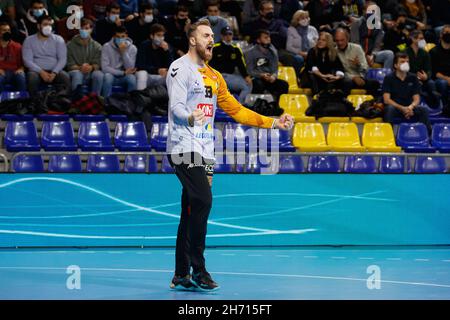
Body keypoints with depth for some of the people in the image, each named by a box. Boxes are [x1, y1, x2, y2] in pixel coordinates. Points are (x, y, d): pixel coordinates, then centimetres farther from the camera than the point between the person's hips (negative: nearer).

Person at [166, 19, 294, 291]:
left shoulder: (214, 76, 20)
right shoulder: (180, 68, -4)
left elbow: (236, 110, 22)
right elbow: (176, 106, -16)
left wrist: (273, 123, 16)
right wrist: (190, 118, -39)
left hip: (205, 151, 8)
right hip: (185, 148, -8)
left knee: (191, 212, 7)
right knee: (203, 201, -21)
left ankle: (181, 276, 10)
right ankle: (198, 269, -17)